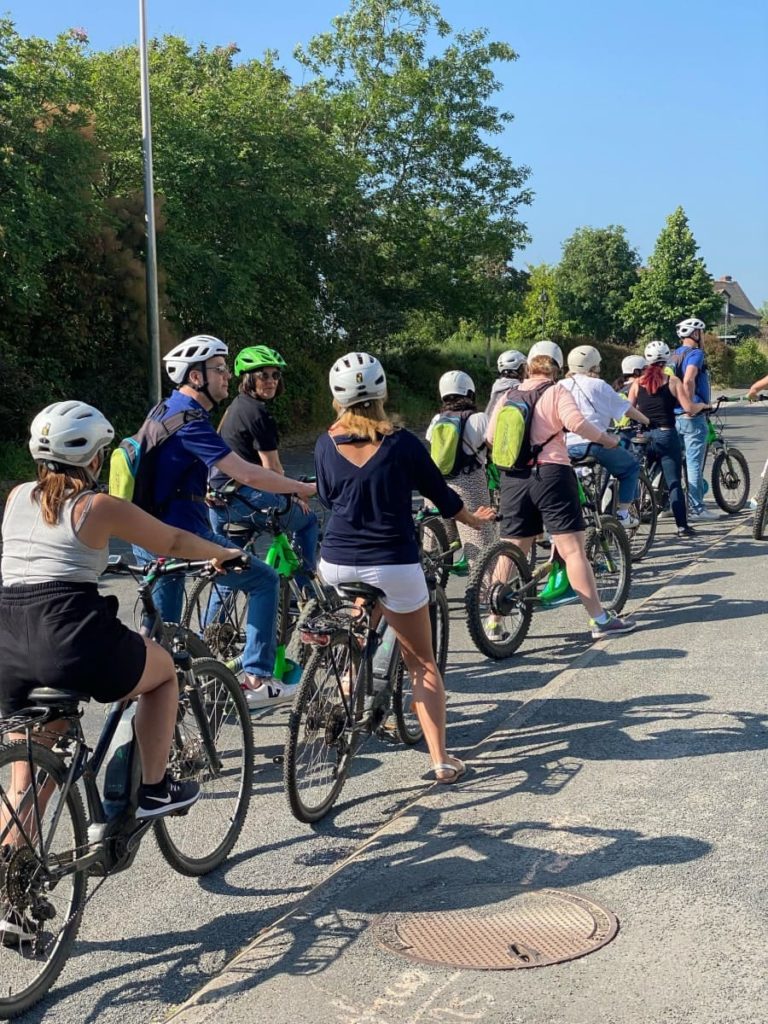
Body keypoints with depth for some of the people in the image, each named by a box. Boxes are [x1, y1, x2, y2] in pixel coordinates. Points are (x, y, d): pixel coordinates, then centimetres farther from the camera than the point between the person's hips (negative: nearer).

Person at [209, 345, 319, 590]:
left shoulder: (235, 407, 16)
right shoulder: (258, 413, -13)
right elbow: (271, 467, -13)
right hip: (246, 497, -9)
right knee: (308, 521, 12)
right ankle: (306, 591, 14)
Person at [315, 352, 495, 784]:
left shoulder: (326, 444, -2)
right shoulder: (401, 442, -9)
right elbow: (440, 492, 3)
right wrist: (474, 519, 22)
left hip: (339, 563, 3)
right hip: (394, 565, -3)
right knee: (424, 663, 9)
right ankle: (441, 759, 3)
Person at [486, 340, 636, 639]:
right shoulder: (556, 392, -2)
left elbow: (490, 436, 8)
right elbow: (576, 422, -19)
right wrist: (607, 439, -6)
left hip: (513, 477, 5)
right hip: (550, 473, -5)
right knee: (573, 549, -3)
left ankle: (493, 621, 14)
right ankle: (600, 620, -1)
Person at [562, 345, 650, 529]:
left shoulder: (561, 386, 16)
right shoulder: (598, 385, 2)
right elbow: (627, 409, 6)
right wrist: (645, 421, 20)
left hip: (564, 445, 5)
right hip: (591, 443, -5)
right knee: (631, 467, 16)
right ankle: (623, 514, 9)